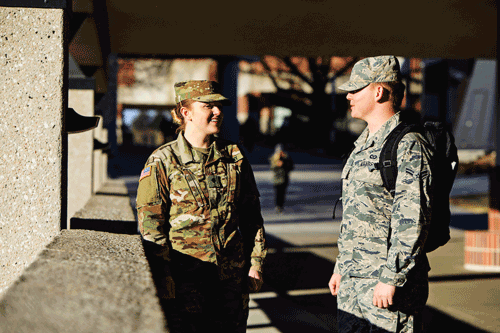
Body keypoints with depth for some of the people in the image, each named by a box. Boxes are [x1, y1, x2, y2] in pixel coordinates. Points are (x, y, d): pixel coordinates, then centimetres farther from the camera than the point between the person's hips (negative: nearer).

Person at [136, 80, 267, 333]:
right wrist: (164, 279, -11)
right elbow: (150, 225, -6)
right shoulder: (162, 162, -3)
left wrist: (256, 264, 8)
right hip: (185, 281, -4)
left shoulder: (235, 157, 9)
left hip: (231, 279, 4)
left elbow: (252, 216, 15)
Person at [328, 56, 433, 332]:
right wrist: (340, 267, 22)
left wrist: (390, 278, -21)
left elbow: (412, 222, -19)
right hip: (352, 282, 9)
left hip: (386, 283, -9)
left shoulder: (408, 146, -13)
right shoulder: (362, 146, 16)